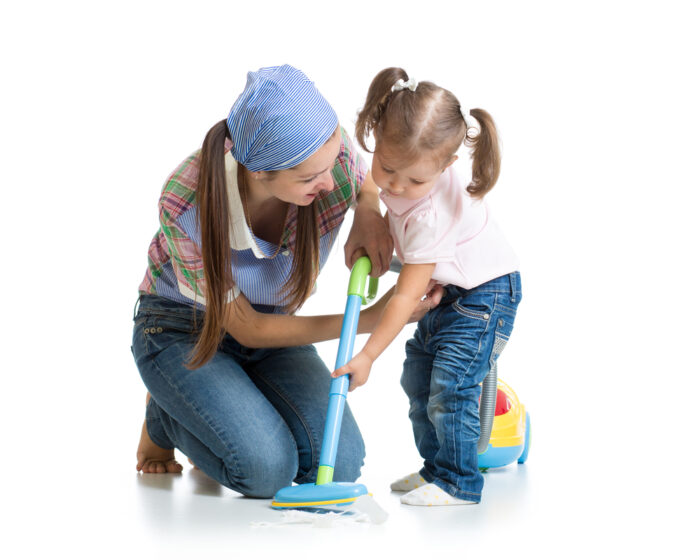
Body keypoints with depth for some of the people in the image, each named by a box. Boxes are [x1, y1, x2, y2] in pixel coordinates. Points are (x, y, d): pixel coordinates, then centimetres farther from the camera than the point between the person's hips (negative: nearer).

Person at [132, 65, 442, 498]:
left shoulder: (332, 152, -27)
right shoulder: (187, 204, -34)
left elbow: (368, 186, 3)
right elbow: (246, 328, -22)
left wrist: (367, 216, -23)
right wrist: (368, 320, -25)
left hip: (274, 323, 4)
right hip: (184, 332, -4)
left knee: (340, 463, -17)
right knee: (266, 469, -25)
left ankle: (240, 412, 13)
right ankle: (163, 419, 7)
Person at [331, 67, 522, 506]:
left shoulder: (431, 216, -36)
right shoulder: (409, 158, -16)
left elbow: (406, 296, -30)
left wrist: (368, 355, -23)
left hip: (485, 293, -10)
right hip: (449, 290, 10)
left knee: (450, 387, -15)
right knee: (418, 378, 13)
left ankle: (458, 483, -2)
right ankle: (436, 467, 26)